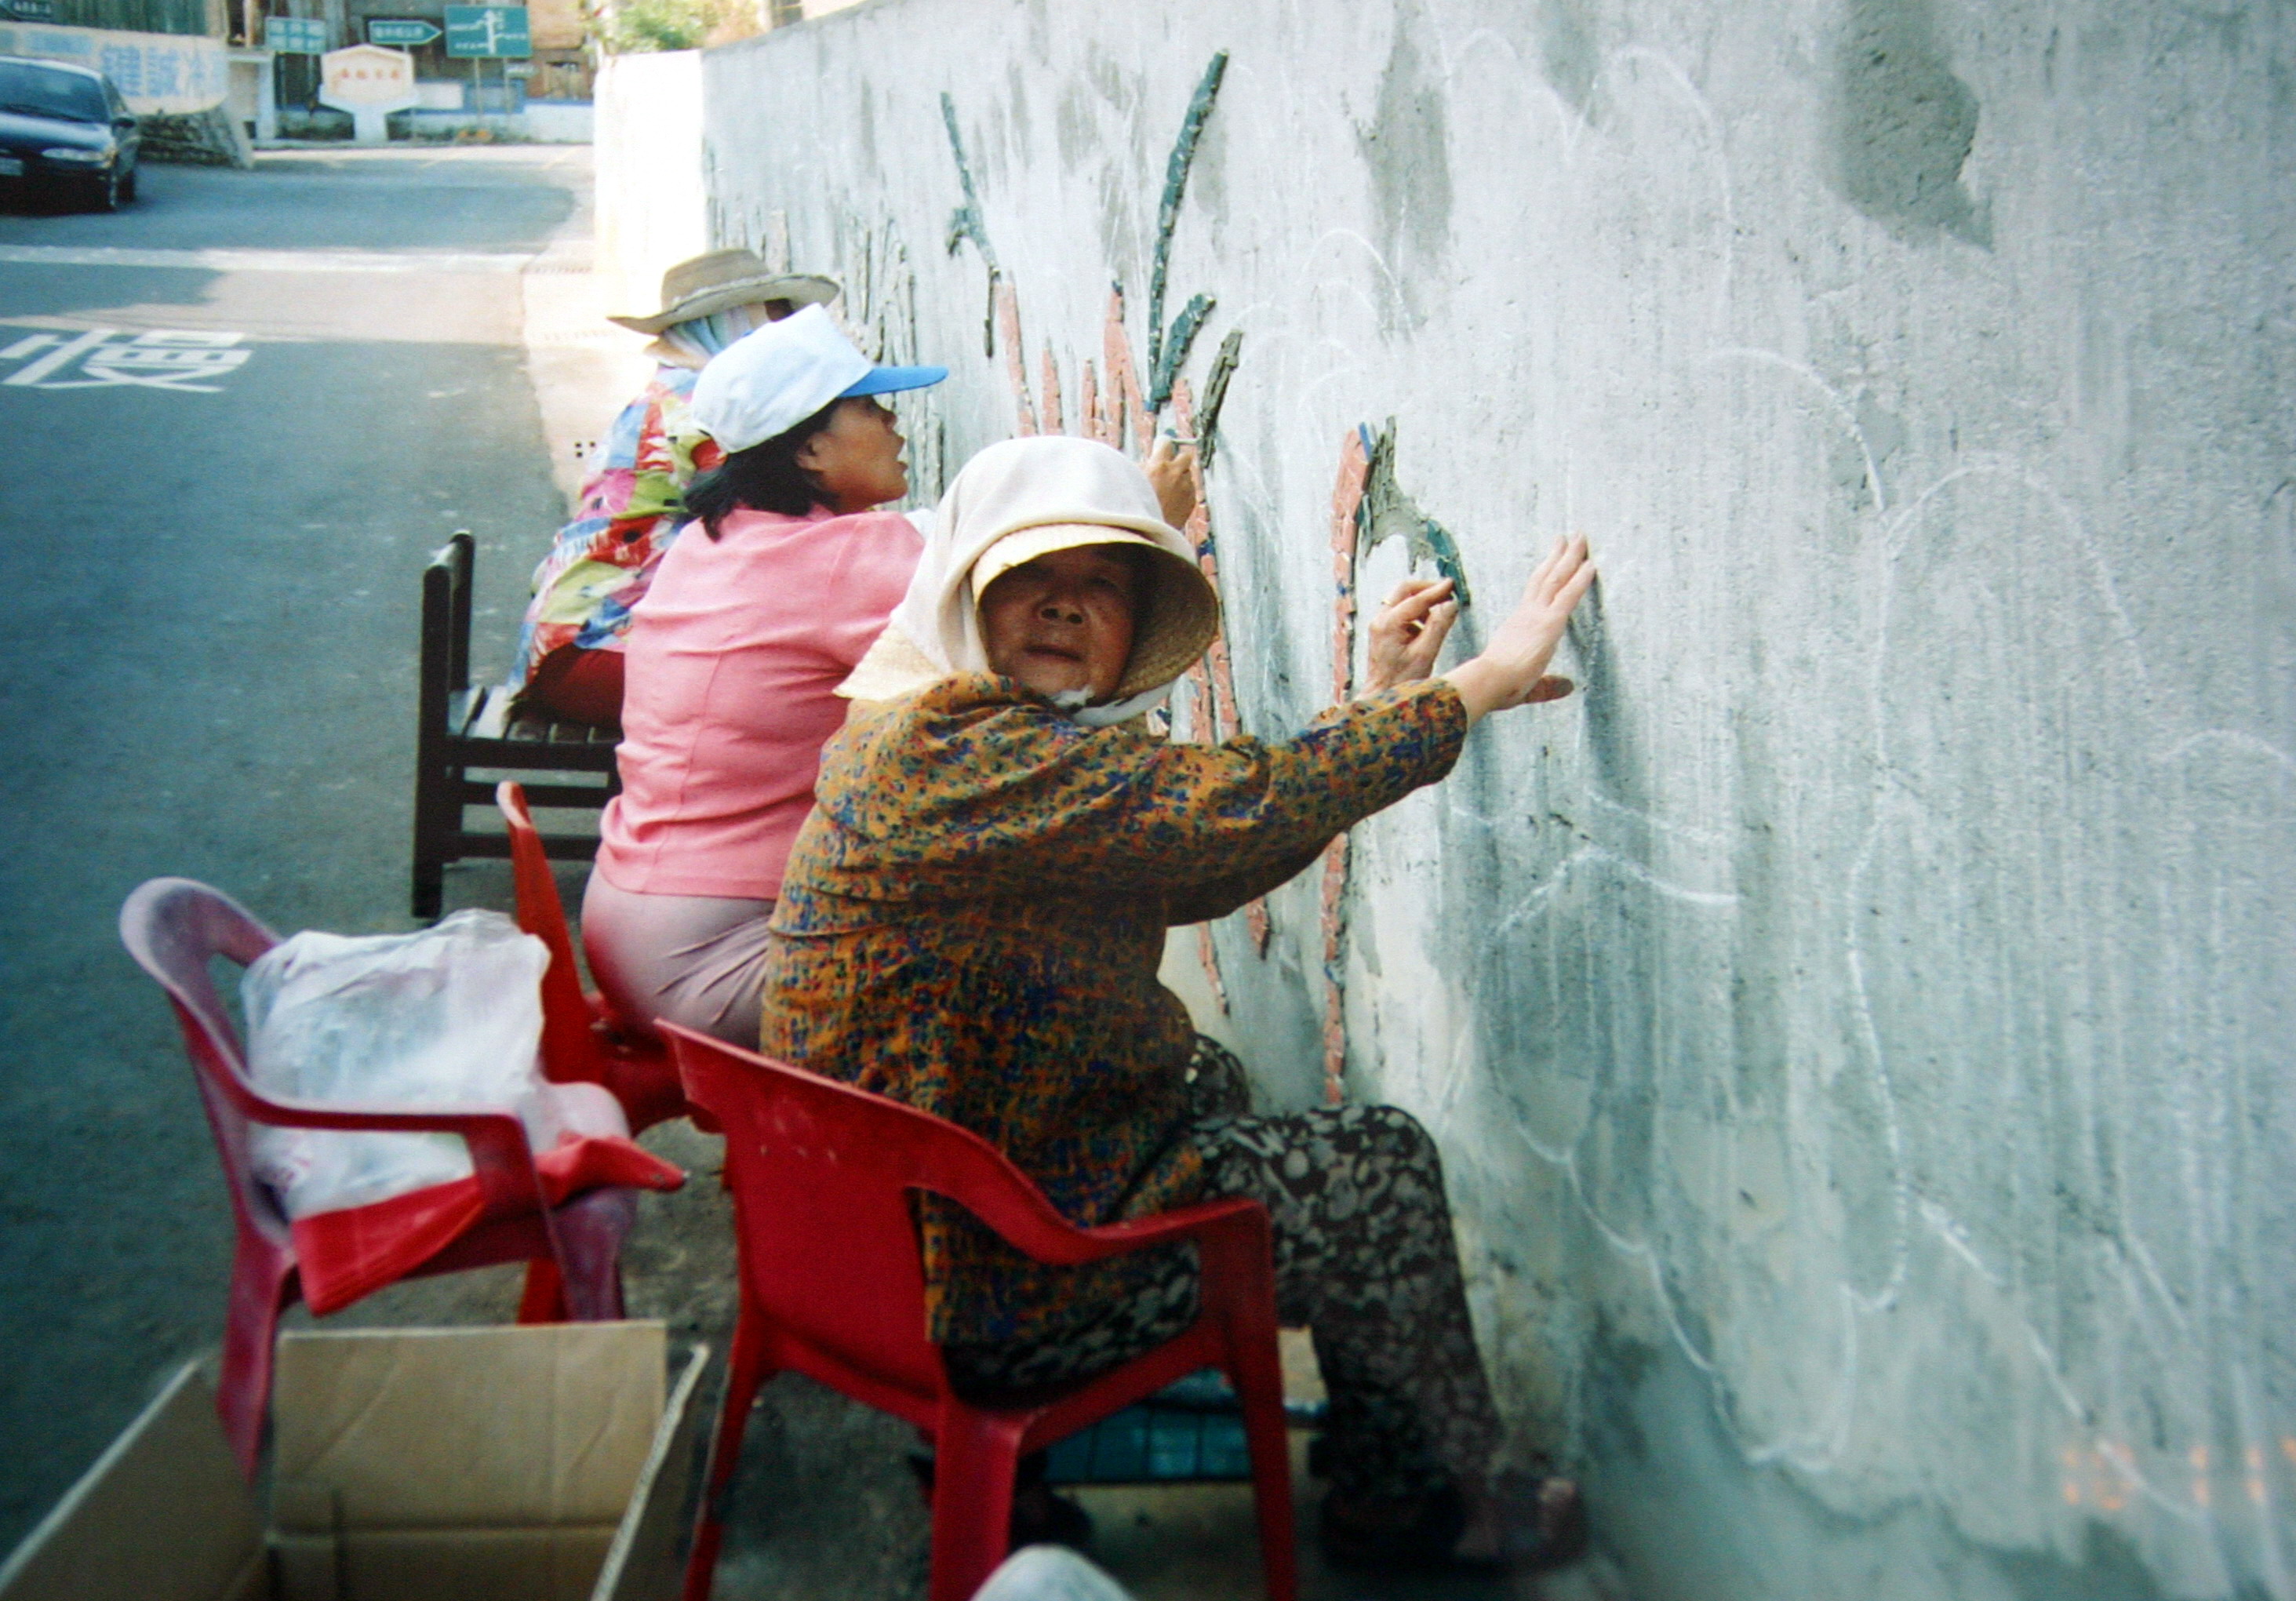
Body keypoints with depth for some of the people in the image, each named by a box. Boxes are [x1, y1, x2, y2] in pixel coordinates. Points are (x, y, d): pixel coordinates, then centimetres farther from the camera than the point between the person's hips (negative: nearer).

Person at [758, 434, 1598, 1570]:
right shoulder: (951, 751, -24)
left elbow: (1196, 869, 10)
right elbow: (1250, 810, -29)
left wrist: (1382, 703, 8)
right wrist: (1479, 685, -17)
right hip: (980, 1293, -10)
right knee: (1377, 1166, -1)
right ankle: (1415, 1501, 24)